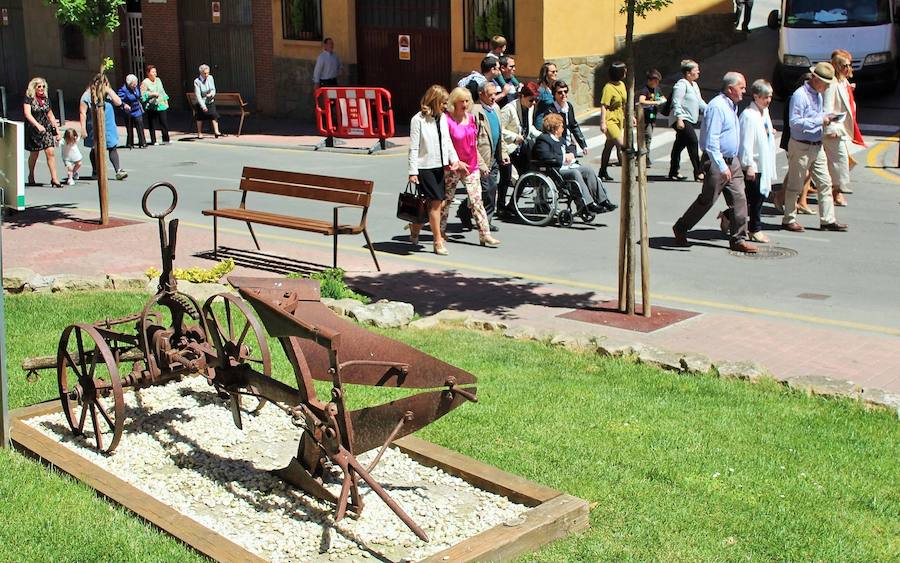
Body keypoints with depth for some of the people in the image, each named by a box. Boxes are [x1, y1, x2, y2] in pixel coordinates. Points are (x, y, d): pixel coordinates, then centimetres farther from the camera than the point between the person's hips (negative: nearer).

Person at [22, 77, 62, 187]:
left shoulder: (46, 99, 11)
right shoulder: (29, 99, -5)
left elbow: (50, 115, 18)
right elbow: (27, 114, -17)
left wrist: (57, 130, 15)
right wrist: (38, 125, -31)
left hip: (47, 128, 4)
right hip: (33, 129, -4)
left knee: (51, 152, -9)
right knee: (34, 154, 7)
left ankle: (54, 178, -11)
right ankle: (31, 177, 26)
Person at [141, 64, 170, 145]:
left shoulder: (158, 80, 14)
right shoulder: (145, 82, -5)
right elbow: (143, 94, -12)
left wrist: (165, 100, 17)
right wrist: (153, 94, -15)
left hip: (161, 105, 5)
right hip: (151, 106, -5)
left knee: (164, 123, 0)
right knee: (152, 124, 1)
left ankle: (166, 140, 8)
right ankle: (153, 141, 9)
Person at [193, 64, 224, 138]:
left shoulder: (210, 78, -2)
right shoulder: (197, 81, -16)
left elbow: (213, 89, 5)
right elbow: (198, 95, -19)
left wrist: (211, 94, -20)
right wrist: (203, 106, -25)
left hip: (210, 102, 3)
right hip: (201, 103, -3)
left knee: (214, 115, -7)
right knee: (200, 118, 6)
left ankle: (216, 132, -6)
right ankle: (199, 134, 18)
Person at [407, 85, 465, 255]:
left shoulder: (443, 118, 10)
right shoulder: (418, 119, -9)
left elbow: (447, 141, 17)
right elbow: (413, 147, -10)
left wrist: (455, 159, 4)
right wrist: (413, 171, -13)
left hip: (439, 166, 7)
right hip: (425, 167, -7)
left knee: (437, 202, 8)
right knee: (435, 202, -8)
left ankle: (414, 232, 26)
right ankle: (438, 242, 0)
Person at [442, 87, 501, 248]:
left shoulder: (472, 119, 8)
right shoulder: (447, 121, -11)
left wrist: (481, 164, 17)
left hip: (472, 167, 5)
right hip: (453, 168, -4)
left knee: (476, 201, -1)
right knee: (446, 200, 8)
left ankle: (485, 235, -3)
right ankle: (440, 231, 23)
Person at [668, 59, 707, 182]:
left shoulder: (694, 85, 20)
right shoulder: (681, 84, -11)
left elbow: (700, 102, 27)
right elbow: (676, 103, -17)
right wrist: (679, 119, -25)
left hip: (691, 121, 10)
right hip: (683, 120, -10)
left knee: (680, 145, 12)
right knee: (693, 142, -17)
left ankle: (673, 173, 18)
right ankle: (698, 173, -18)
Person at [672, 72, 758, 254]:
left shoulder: (732, 106, 14)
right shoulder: (717, 107, -18)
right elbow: (711, 141, -23)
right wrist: (722, 166, -27)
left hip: (732, 161, 9)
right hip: (716, 162, -9)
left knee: (739, 199, 3)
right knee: (707, 200, 1)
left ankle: (739, 239, 8)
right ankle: (680, 229, 18)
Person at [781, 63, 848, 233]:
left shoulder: (818, 95, 13)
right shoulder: (800, 95, -15)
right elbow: (794, 122, -22)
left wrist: (826, 118, 5)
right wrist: (819, 120, -21)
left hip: (817, 146, 9)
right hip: (801, 147, -9)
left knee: (824, 183, 7)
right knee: (795, 185, 2)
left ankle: (827, 220, 12)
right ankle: (788, 220, 13)